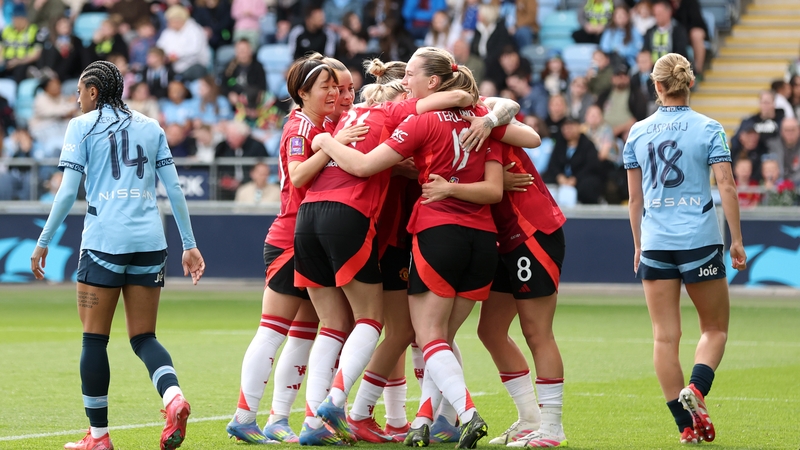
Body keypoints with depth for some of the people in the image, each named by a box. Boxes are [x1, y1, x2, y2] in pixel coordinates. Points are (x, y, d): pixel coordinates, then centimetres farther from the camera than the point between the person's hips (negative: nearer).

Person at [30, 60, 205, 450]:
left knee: (94, 338, 4)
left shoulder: (83, 126, 3)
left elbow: (67, 191, -4)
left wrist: (43, 242, 2)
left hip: (104, 241, -4)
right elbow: (174, 189, 11)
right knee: (143, 337, 9)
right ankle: (173, 396, -19)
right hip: (150, 242, 4)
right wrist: (189, 244, 14)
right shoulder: (150, 127, 15)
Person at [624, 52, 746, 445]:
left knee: (665, 335, 5)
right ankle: (696, 388, -15)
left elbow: (634, 196, 9)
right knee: (715, 328, 11)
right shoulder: (709, 129, -3)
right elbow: (726, 186, -8)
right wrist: (736, 239, -2)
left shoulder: (638, 133, 5)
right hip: (700, 241, -2)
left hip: (655, 245, 2)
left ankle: (687, 423, 2)